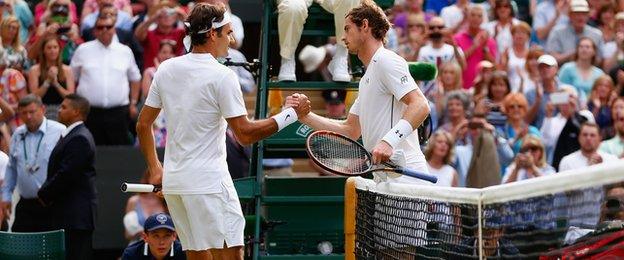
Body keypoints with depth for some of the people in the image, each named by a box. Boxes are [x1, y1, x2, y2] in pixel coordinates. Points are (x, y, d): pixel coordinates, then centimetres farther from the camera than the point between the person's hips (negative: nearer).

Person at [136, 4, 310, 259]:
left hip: (172, 181, 7)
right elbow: (245, 134, -12)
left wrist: (155, 168, 23)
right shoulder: (221, 76, -12)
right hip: (209, 181, -7)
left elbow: (143, 125, 14)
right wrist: (291, 114, -5)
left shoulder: (165, 70, 8)